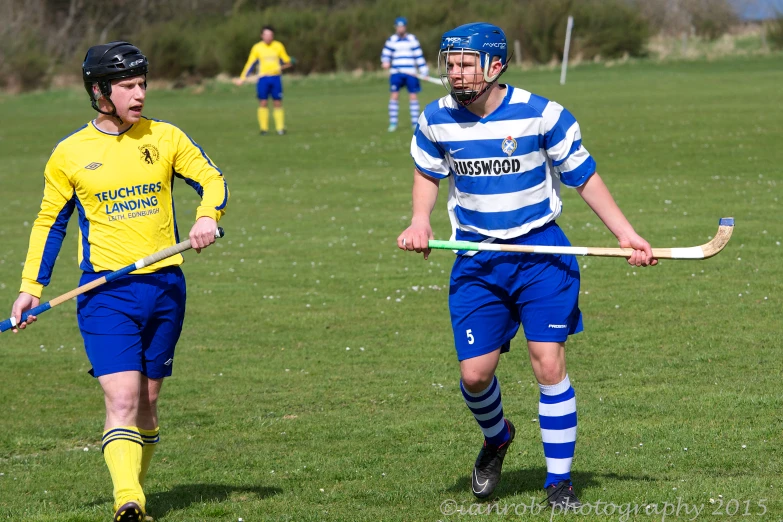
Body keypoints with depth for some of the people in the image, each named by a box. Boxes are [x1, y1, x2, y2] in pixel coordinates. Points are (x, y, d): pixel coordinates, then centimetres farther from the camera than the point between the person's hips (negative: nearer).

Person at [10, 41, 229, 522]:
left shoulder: (165, 137, 5)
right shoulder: (69, 154, 2)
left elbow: (212, 179, 10)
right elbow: (50, 222, 11)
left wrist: (207, 216, -12)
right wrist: (31, 287, 6)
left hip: (165, 287, 2)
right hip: (106, 292, -2)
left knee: (147, 401, 9)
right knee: (121, 399, -17)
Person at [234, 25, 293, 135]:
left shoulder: (278, 46, 6)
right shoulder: (257, 48, 5)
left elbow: (287, 62, 10)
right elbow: (250, 64, 7)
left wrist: (282, 67, -11)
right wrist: (242, 78, 3)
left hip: (276, 77, 0)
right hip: (263, 78, 0)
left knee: (278, 103, -1)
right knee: (263, 103, -5)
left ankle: (280, 128, 2)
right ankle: (264, 128, 0)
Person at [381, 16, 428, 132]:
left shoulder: (412, 39, 7)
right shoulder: (391, 40, 8)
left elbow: (419, 56, 8)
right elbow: (385, 54, 7)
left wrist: (424, 72, 4)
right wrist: (385, 62, -16)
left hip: (411, 73, 0)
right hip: (396, 73, 0)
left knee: (413, 96, -1)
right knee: (394, 95, -8)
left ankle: (415, 123, 6)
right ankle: (393, 123, -4)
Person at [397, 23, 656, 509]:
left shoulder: (542, 115, -12)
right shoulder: (437, 120, -3)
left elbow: (584, 175, 0)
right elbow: (428, 174, 16)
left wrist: (626, 233, -4)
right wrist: (421, 221, -3)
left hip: (541, 251, -2)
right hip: (476, 260, 3)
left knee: (549, 364, -10)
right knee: (474, 373, -2)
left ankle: (559, 479, 4)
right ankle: (497, 437, 33)